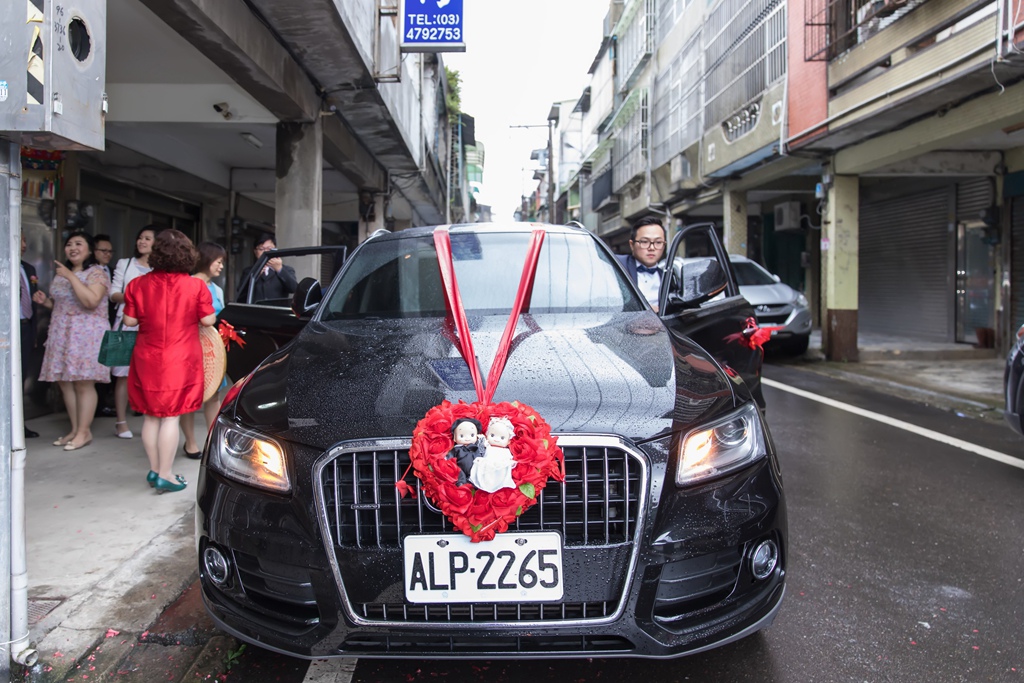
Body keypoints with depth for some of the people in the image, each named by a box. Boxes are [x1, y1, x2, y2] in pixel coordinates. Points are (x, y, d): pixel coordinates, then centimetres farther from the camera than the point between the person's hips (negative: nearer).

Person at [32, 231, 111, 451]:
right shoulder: (62, 273, 18)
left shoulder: (96, 272, -7)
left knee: (83, 382, -8)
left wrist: (71, 277, -20)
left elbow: (91, 302, -23)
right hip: (62, 333, 8)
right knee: (64, 382, 8)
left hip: (87, 334, -8)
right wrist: (46, 301, 7)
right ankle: (75, 429, 16)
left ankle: (84, 431, -1)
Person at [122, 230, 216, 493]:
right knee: (170, 417, 2)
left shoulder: (138, 284, -2)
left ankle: (154, 470, 23)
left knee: (150, 416, 13)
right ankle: (164, 475, 5)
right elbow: (208, 320, -6)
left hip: (147, 360, 3)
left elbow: (129, 320, 1)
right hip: (180, 360, -3)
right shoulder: (196, 286, -8)